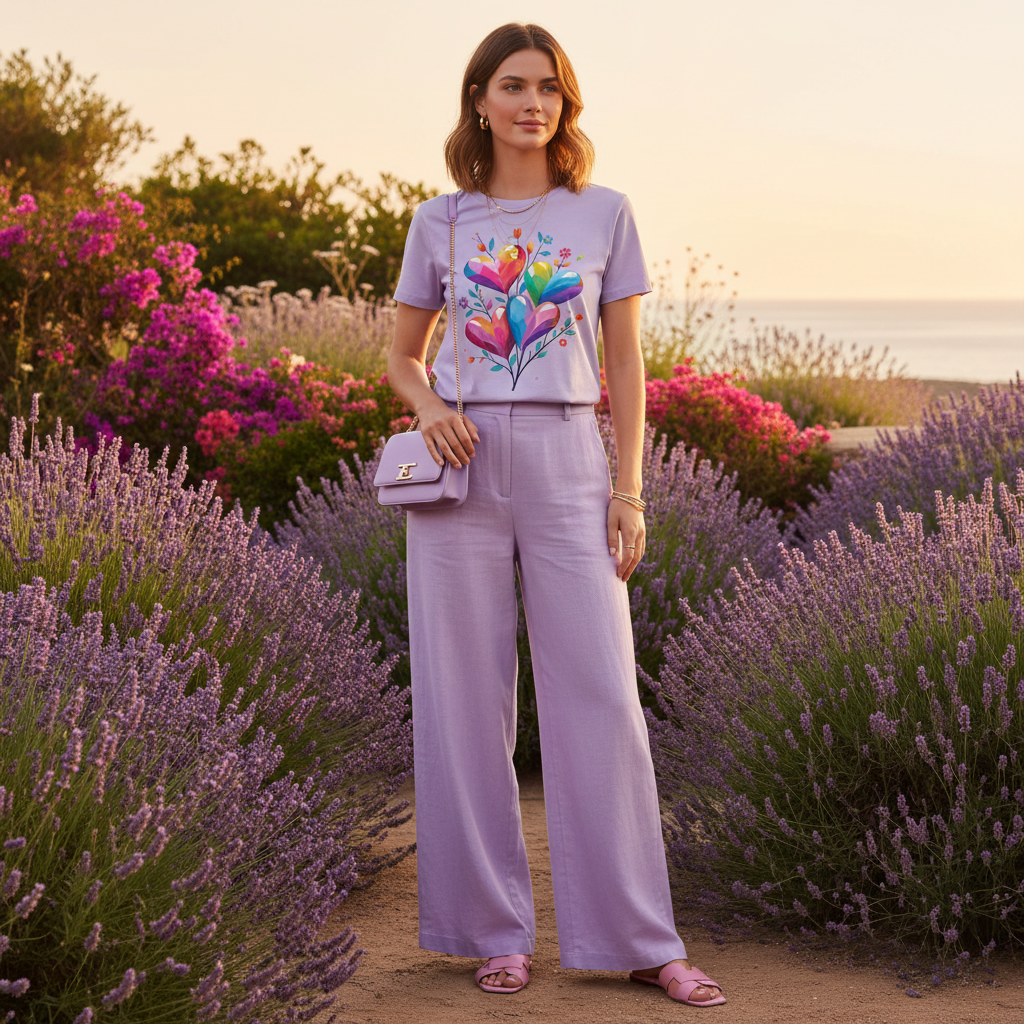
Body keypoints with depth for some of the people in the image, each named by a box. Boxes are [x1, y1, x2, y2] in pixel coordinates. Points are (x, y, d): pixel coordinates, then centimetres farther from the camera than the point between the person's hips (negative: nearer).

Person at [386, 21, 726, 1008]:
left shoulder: (604, 214, 7)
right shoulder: (439, 223, 7)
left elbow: (625, 363, 7)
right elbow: (403, 356, 15)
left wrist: (629, 492, 1)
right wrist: (428, 407, -8)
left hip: (566, 464, -1)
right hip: (460, 471, 1)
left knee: (599, 698, -3)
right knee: (466, 702, 3)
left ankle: (641, 938, 6)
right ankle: (495, 929, 14)